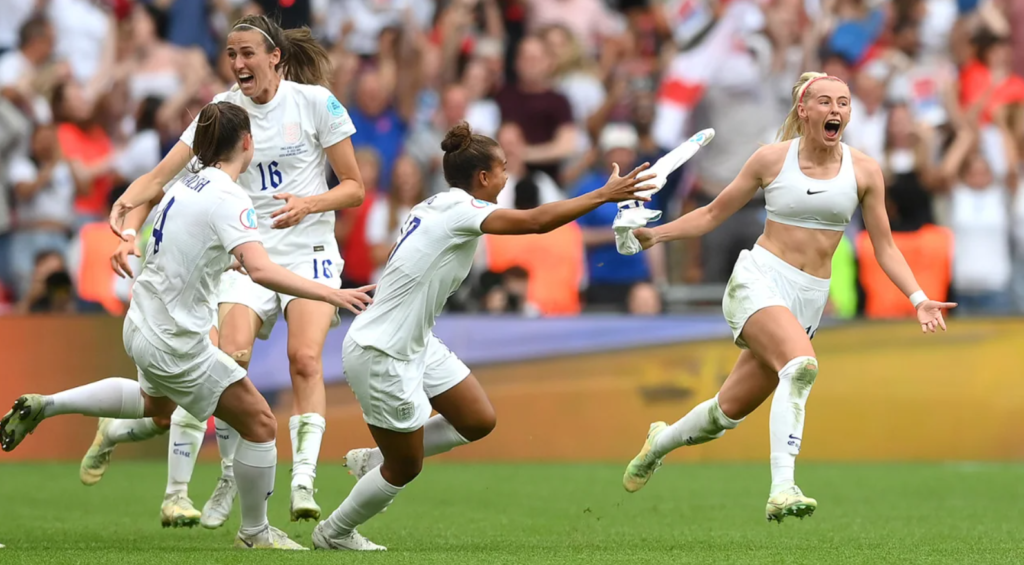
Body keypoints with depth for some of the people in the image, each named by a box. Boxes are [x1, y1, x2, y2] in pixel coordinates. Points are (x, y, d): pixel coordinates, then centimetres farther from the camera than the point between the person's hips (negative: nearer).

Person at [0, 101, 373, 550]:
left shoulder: (185, 184, 2)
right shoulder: (228, 198, -23)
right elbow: (260, 269, -37)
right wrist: (329, 294, -38)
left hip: (143, 325, 9)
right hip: (176, 345, -9)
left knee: (157, 406, 38)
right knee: (260, 425, 2)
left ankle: (43, 406, 42)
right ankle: (255, 533, 15)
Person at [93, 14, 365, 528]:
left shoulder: (315, 101, -2)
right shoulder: (223, 110, 4)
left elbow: (354, 187, 2)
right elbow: (162, 175, -2)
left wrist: (310, 204, -18)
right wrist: (127, 204, -22)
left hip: (309, 251, -2)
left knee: (305, 357, -23)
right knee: (228, 361, -18)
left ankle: (303, 484, -26)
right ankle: (230, 478, -3)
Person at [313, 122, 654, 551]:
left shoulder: (438, 207, 4)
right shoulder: (457, 210, -22)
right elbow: (535, 221, -31)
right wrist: (604, 195, -26)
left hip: (416, 344, 9)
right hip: (381, 356, -9)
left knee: (479, 422, 9)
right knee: (405, 469, 4)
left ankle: (372, 460, 24)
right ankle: (333, 533, 27)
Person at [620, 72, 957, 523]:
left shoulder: (863, 171, 4)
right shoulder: (772, 159, -1)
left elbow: (884, 248, 9)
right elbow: (713, 215, 9)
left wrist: (919, 299, -4)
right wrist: (655, 234, -3)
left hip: (809, 299, 4)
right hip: (759, 279, -4)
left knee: (731, 409, 7)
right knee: (802, 364, -33)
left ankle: (660, 442, 38)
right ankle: (781, 491, -38)